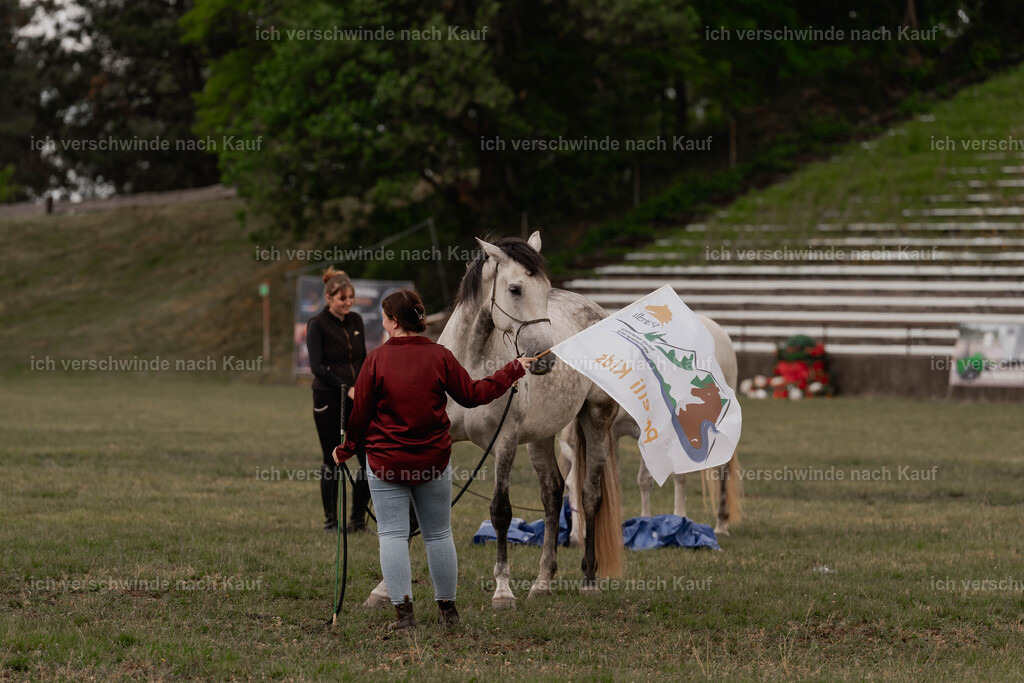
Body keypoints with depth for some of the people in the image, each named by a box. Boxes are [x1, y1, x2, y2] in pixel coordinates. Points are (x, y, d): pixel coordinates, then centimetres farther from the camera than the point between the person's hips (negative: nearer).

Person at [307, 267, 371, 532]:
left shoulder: (356, 321, 9)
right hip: (328, 400, -5)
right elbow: (317, 366, -14)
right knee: (333, 461, 1)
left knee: (370, 459, -3)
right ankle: (330, 520, 14)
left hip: (356, 400, 5)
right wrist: (346, 388, -19)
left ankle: (358, 520, 8)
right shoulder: (318, 324, -7)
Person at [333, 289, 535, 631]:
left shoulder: (377, 358, -9)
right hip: (433, 461, 2)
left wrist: (346, 449, 11)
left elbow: (361, 410, -5)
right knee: (438, 534, 14)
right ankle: (448, 609, 21)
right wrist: (512, 370, 16)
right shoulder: (439, 356, -5)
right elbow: (473, 394, 2)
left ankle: (404, 612, -6)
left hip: (386, 461, -2)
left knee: (392, 535, 1)